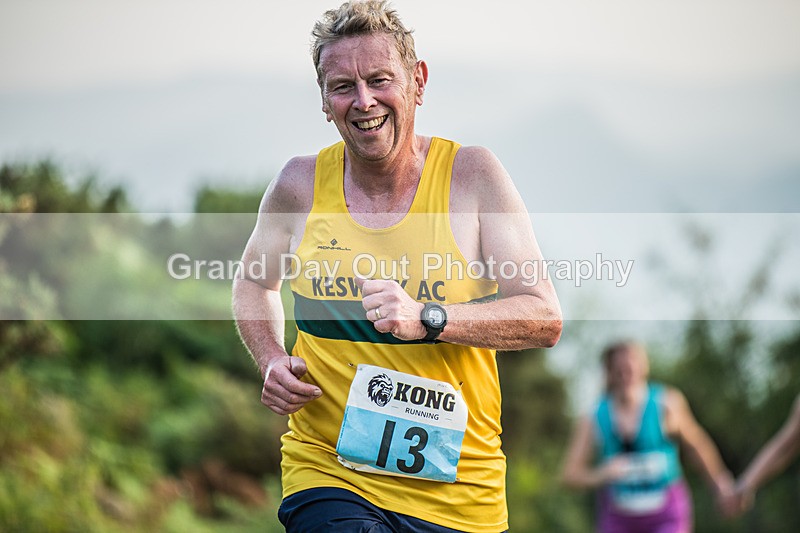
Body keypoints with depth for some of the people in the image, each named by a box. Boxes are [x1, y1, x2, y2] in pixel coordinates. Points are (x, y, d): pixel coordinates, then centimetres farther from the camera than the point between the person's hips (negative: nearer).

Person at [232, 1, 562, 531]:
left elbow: (545, 319, -6)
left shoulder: (471, 174, -2)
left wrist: (425, 318, -20)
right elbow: (253, 282, 23)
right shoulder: (301, 184, 3)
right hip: (326, 473, 0)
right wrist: (273, 361, 3)